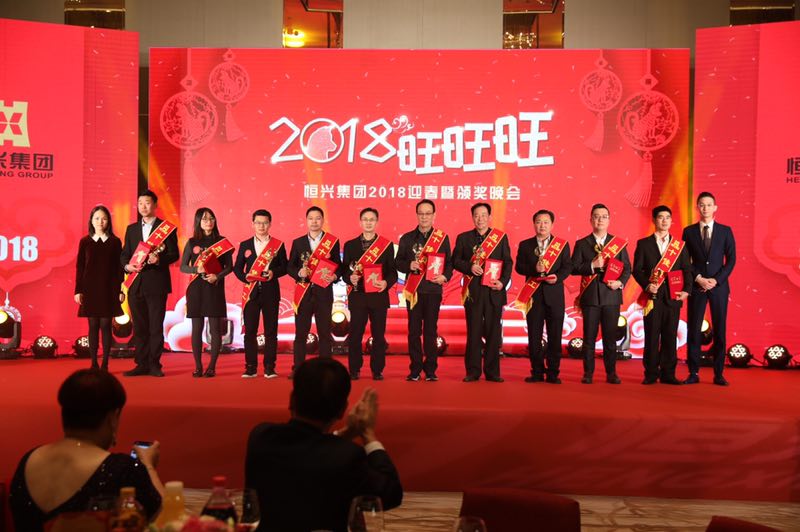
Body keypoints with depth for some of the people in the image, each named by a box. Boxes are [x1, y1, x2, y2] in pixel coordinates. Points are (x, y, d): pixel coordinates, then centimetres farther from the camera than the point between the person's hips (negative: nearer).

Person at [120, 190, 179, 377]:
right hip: (136, 283, 4)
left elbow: (174, 254, -2)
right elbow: (124, 254, 16)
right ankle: (142, 364, 12)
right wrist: (127, 265, -5)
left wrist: (159, 259, -20)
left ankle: (154, 365, 4)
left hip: (156, 283, -4)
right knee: (139, 326, 6)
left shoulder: (167, 227, 2)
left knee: (156, 326, -2)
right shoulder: (131, 229, 15)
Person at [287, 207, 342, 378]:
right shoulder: (298, 242, 9)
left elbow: (338, 266, 4)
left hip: (324, 292, -1)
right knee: (300, 332, 2)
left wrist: (334, 276, -16)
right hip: (303, 292, 1)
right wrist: (299, 273, -13)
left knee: (324, 332, 2)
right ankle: (297, 368, 8)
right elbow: (290, 267, 7)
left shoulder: (333, 241, 5)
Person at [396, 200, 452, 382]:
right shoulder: (406, 238, 8)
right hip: (413, 289, 1)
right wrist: (409, 266, -13)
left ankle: (430, 370, 9)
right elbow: (398, 262, 7)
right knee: (414, 330, 2)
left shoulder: (443, 238, 6)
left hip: (433, 289, -1)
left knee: (431, 330, 1)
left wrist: (445, 276, -12)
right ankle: (415, 370, 9)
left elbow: (449, 262, 6)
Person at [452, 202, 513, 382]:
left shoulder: (501, 237, 9)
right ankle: (473, 371, 7)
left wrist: (503, 281, -8)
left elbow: (508, 262, 6)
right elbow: (455, 260, 5)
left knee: (493, 332, 2)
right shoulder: (463, 238, 9)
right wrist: (470, 267, -13)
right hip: (473, 291, 0)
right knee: (473, 332, 1)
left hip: (494, 291, 0)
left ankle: (492, 371, 10)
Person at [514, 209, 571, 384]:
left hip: (554, 295, -1)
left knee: (555, 335, 1)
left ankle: (553, 373, 8)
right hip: (534, 295, 1)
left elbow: (567, 266, 2)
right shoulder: (525, 245, 9)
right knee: (534, 335, 3)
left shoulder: (562, 244, 8)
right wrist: (534, 269, -16)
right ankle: (537, 372, 11)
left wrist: (558, 277, -17)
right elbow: (519, 267, 2)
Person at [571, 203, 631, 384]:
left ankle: (611, 373, 11)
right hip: (590, 296, -1)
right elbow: (574, 268, -1)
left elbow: (627, 268, 7)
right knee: (589, 337, 3)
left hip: (611, 295, 1)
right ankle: (588, 373, 10)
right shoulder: (581, 244, 6)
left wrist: (620, 282, -10)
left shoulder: (619, 243, 9)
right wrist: (592, 265, -14)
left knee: (610, 337, 4)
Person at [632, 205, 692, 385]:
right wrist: (647, 285, -14)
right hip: (653, 296, -2)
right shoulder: (643, 244, 6)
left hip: (673, 297, 2)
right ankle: (651, 374, 7)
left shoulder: (680, 246, 12)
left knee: (670, 337, 3)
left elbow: (687, 270, 10)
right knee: (651, 337, 0)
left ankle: (668, 374, 10)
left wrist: (686, 290, -5)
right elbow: (637, 270, 2)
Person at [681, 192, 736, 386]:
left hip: (719, 286, 0)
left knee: (719, 331, 2)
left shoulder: (725, 231, 6)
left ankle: (718, 374, 8)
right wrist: (698, 278, -9)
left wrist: (716, 280, -10)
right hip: (696, 286, 0)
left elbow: (731, 259, 2)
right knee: (693, 330, -1)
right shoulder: (689, 231, 6)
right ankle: (694, 373, 6)